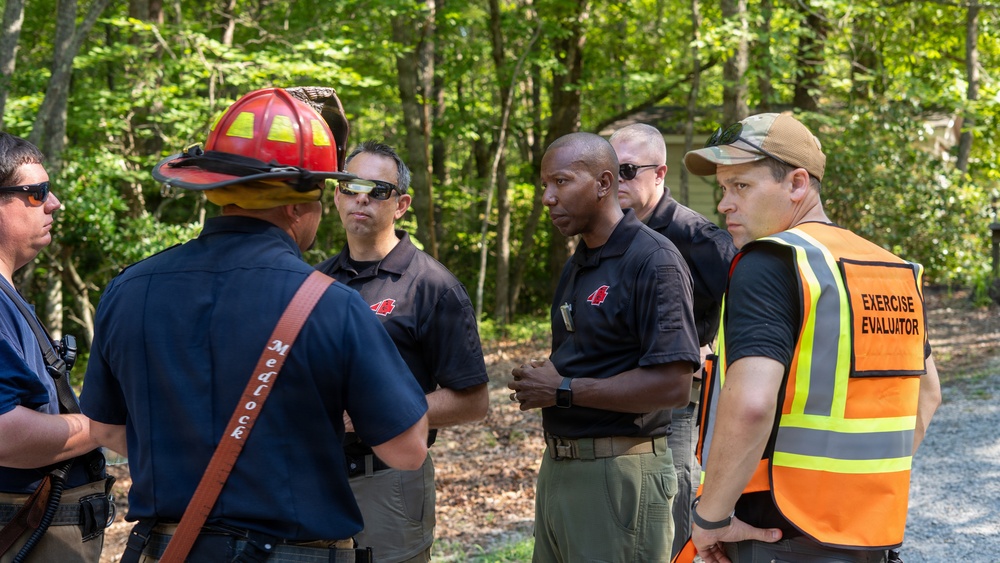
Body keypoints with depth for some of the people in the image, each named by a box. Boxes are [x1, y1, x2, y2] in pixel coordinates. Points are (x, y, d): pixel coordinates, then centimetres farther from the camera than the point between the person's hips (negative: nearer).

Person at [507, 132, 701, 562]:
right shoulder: (576, 265, 15)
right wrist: (539, 384, -2)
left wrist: (563, 391, -17)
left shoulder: (653, 262, -14)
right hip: (558, 464, 9)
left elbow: (672, 385, -21)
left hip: (619, 473, -8)